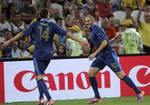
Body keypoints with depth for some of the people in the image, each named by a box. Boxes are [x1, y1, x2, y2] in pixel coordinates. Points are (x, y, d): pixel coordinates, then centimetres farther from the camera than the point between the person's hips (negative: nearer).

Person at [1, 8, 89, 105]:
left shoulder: (35, 25, -3)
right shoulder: (52, 26, 0)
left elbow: (22, 34, -1)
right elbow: (67, 33, -2)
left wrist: (9, 41, 7)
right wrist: (80, 41, 1)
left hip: (38, 54, -3)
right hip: (49, 54, 3)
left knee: (39, 77, -6)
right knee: (40, 75, 22)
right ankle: (41, 97, 16)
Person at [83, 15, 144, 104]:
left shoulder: (97, 29, -12)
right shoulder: (92, 31, 16)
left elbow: (104, 43, -21)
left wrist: (95, 53, -22)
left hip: (108, 54, -9)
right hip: (101, 56, 9)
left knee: (120, 74, -10)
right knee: (91, 73, -2)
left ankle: (138, 92, -3)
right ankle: (97, 97, 2)